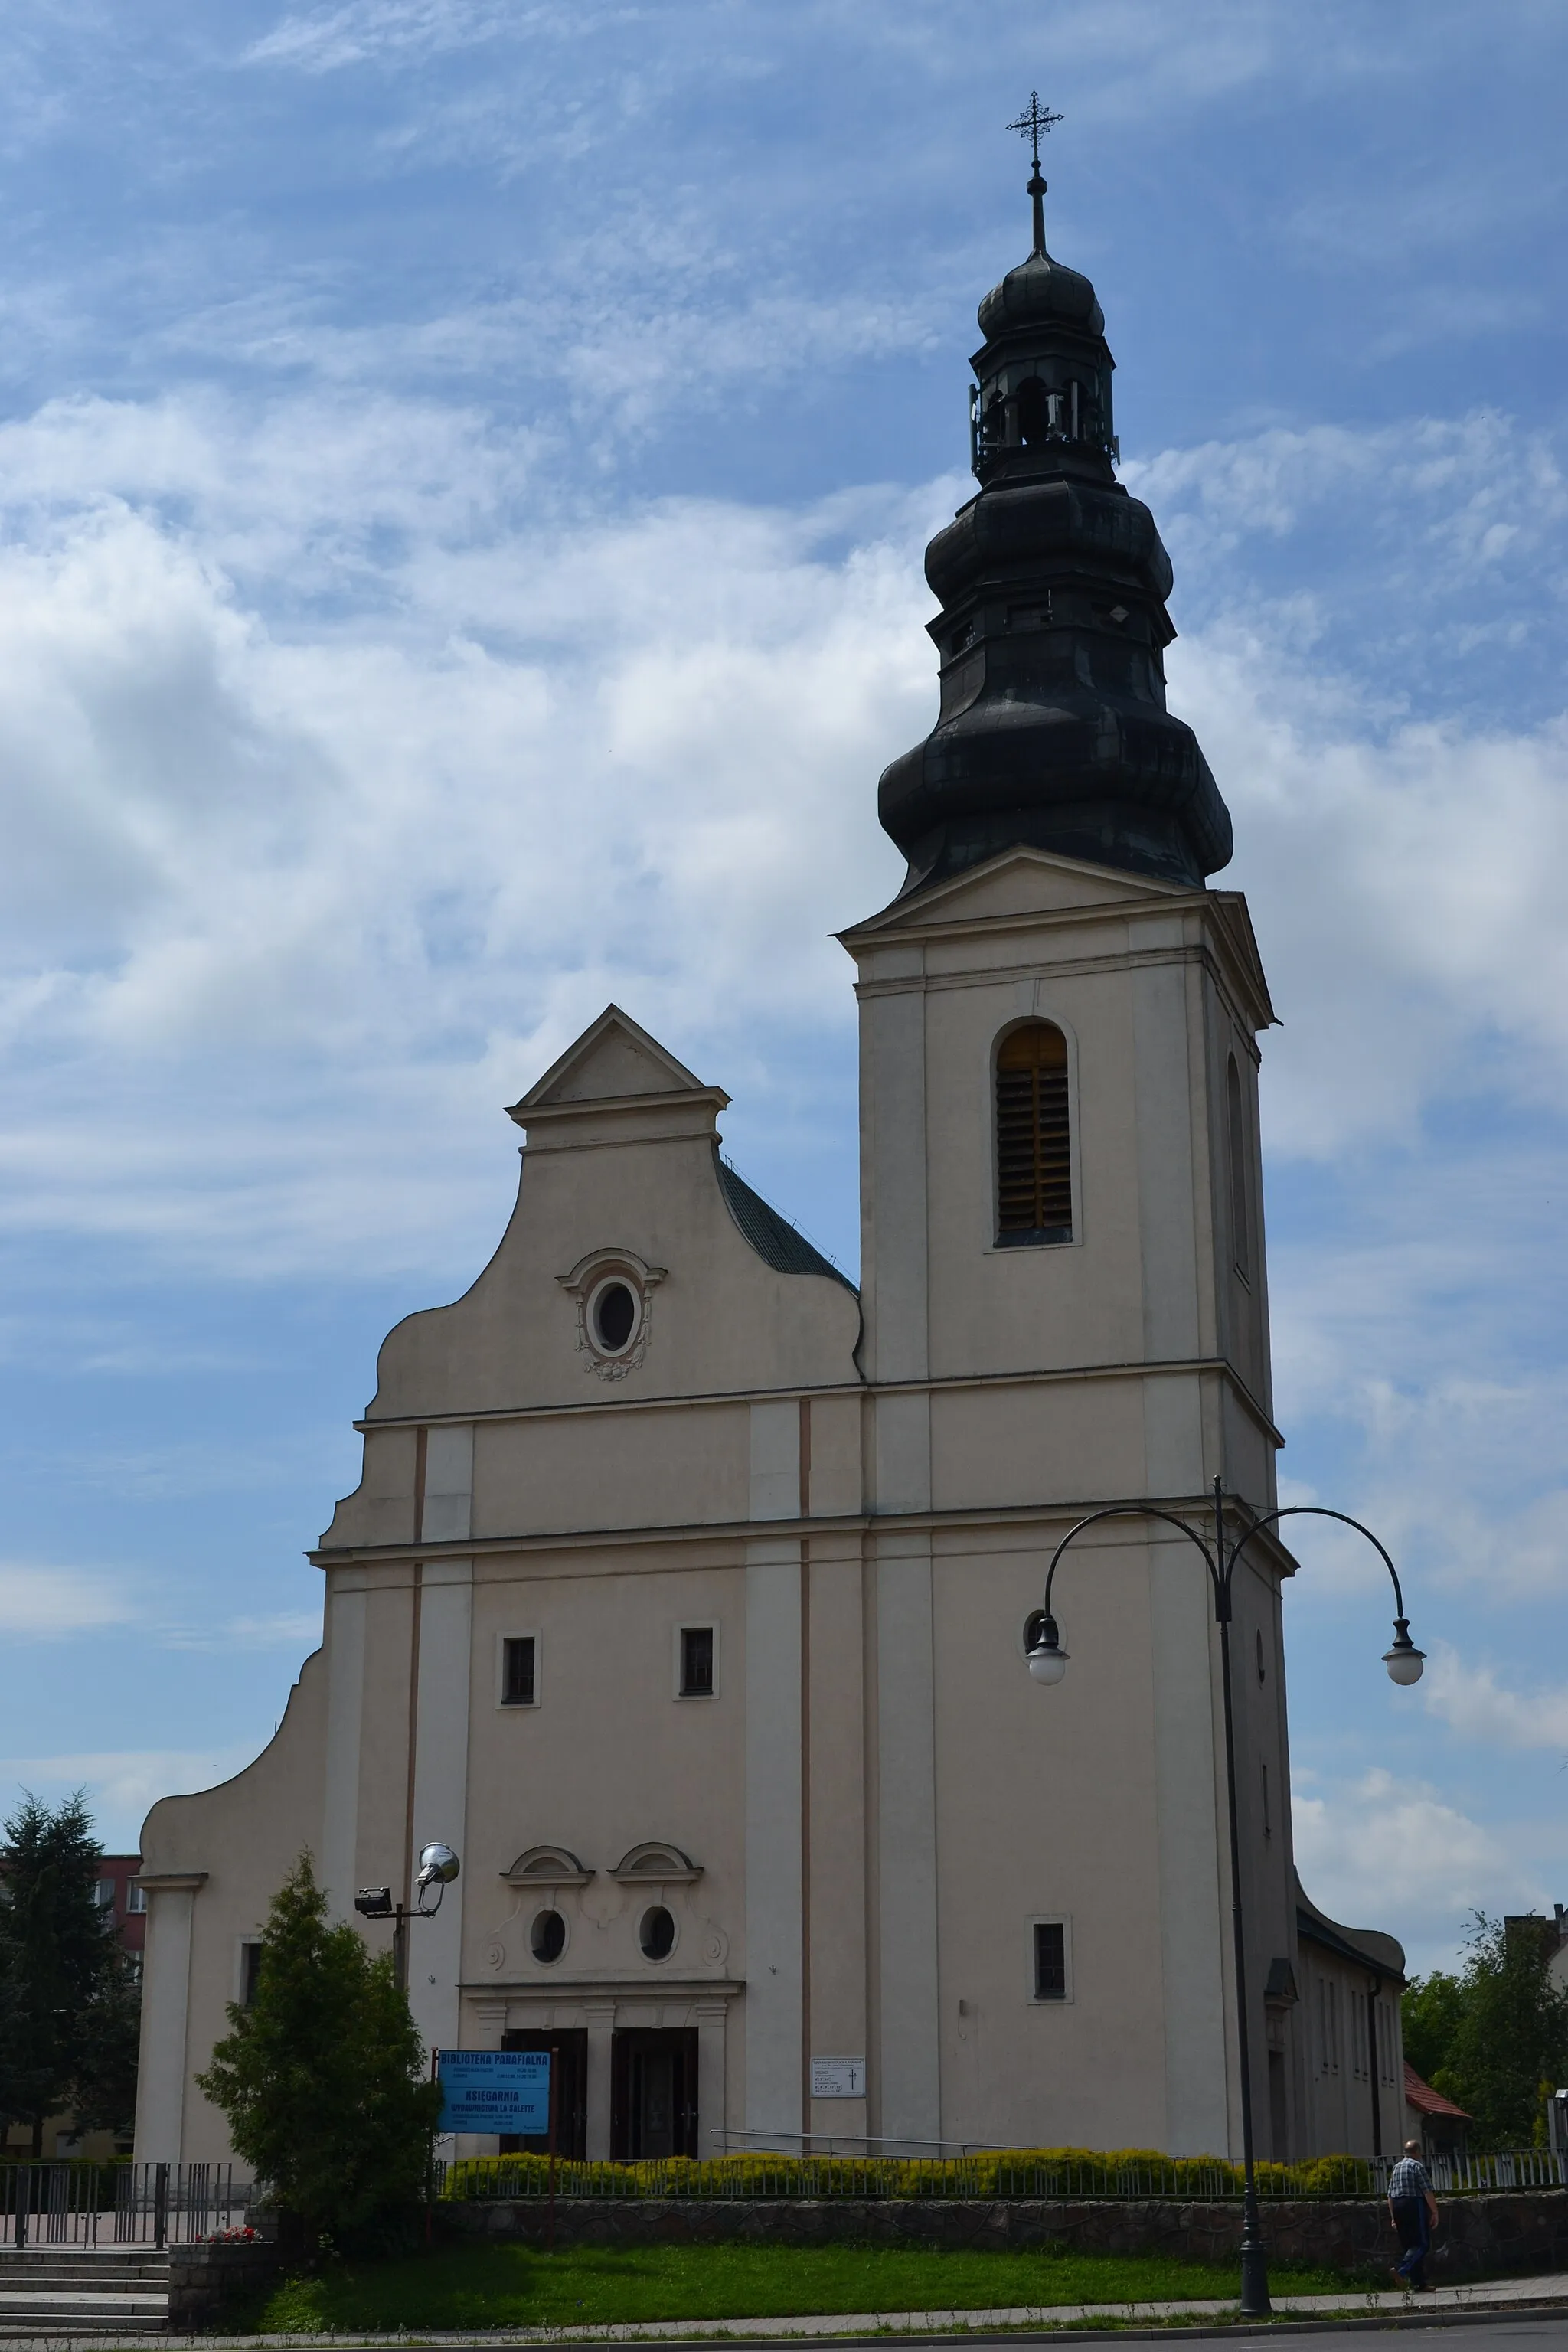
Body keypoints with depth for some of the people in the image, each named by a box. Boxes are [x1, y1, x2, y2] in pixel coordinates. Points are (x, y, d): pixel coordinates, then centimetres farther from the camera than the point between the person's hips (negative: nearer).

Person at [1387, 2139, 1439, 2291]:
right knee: (1422, 2244, -7)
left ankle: (1419, 2284, 8)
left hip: (1398, 2207, 8)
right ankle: (1401, 2269, -26)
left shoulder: (1396, 2168, 17)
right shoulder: (1417, 2166, -5)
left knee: (1410, 2245, 10)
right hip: (1415, 2205, -8)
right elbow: (1427, 2192, -14)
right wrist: (1435, 2212, -10)